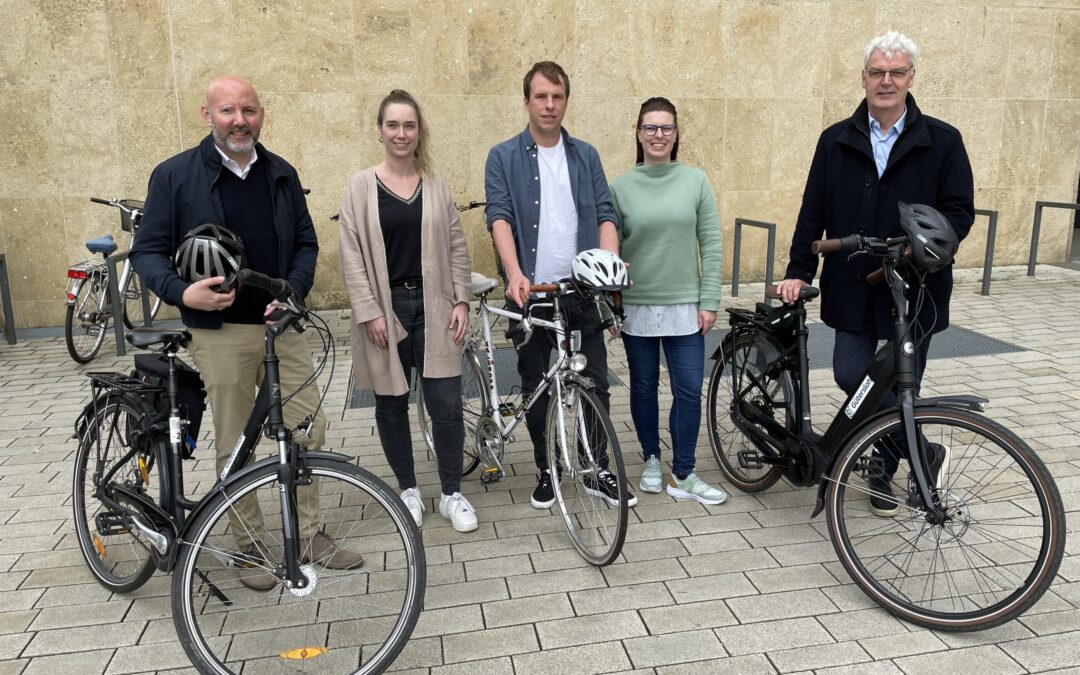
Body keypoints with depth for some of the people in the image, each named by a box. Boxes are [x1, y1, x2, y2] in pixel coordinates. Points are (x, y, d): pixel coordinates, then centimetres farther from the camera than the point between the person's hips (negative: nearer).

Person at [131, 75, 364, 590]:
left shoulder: (282, 174, 8)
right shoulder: (174, 175, -3)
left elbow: (306, 242, 11)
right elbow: (148, 251, -1)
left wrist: (293, 291, -7)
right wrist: (183, 293, -20)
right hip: (220, 330, -3)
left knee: (309, 431, 6)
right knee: (234, 445, 7)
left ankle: (309, 535, 23)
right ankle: (251, 546, 23)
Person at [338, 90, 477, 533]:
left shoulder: (436, 186, 6)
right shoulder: (361, 186, 0)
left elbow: (456, 247, 7)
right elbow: (352, 254, -4)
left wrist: (461, 301, 0)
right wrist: (370, 312, -10)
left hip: (433, 309, 1)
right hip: (385, 310, -1)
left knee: (447, 405, -1)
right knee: (391, 403, 9)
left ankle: (452, 494, 15)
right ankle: (408, 488, 27)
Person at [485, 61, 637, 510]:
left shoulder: (585, 155, 9)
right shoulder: (503, 157, 1)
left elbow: (605, 215, 3)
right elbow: (499, 217, -11)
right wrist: (514, 274, -27)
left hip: (583, 289, 2)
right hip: (531, 292, -2)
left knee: (596, 383, 6)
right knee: (535, 387, 9)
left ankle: (597, 470, 22)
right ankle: (544, 470, 25)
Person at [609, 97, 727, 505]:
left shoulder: (695, 181, 0)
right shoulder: (621, 187, 0)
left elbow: (710, 245, 1)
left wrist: (709, 302, -3)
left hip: (684, 306, 0)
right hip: (636, 306, 0)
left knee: (689, 391, 1)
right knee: (644, 387, 12)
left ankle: (683, 475, 14)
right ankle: (652, 460, 30)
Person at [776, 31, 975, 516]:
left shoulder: (942, 141, 1)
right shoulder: (836, 141, 6)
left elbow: (960, 211, -2)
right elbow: (813, 211, 4)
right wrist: (799, 271, -5)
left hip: (914, 288, -1)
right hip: (852, 285, 2)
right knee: (851, 374, -6)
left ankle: (884, 471, 29)